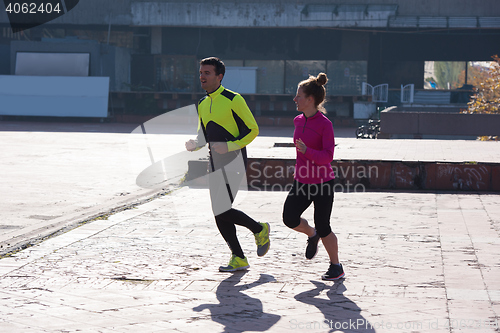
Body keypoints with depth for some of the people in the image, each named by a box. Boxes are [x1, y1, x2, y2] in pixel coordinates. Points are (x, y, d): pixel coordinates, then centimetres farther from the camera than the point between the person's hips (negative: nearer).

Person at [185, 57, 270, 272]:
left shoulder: (233, 100, -8)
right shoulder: (202, 105, 13)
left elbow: (253, 130, -7)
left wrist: (230, 146, -19)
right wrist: (195, 145, -1)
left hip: (233, 161, -7)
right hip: (215, 164, 7)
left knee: (222, 210, -15)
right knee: (219, 215, 5)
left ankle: (259, 229, 10)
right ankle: (239, 259, 16)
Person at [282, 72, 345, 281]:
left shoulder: (325, 124, -15)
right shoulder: (298, 121, 6)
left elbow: (328, 156, -22)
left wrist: (307, 151, -36)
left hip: (322, 183, -6)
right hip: (301, 182, 6)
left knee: (323, 227, 1)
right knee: (289, 218, -10)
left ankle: (336, 267, 20)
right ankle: (311, 235, 23)